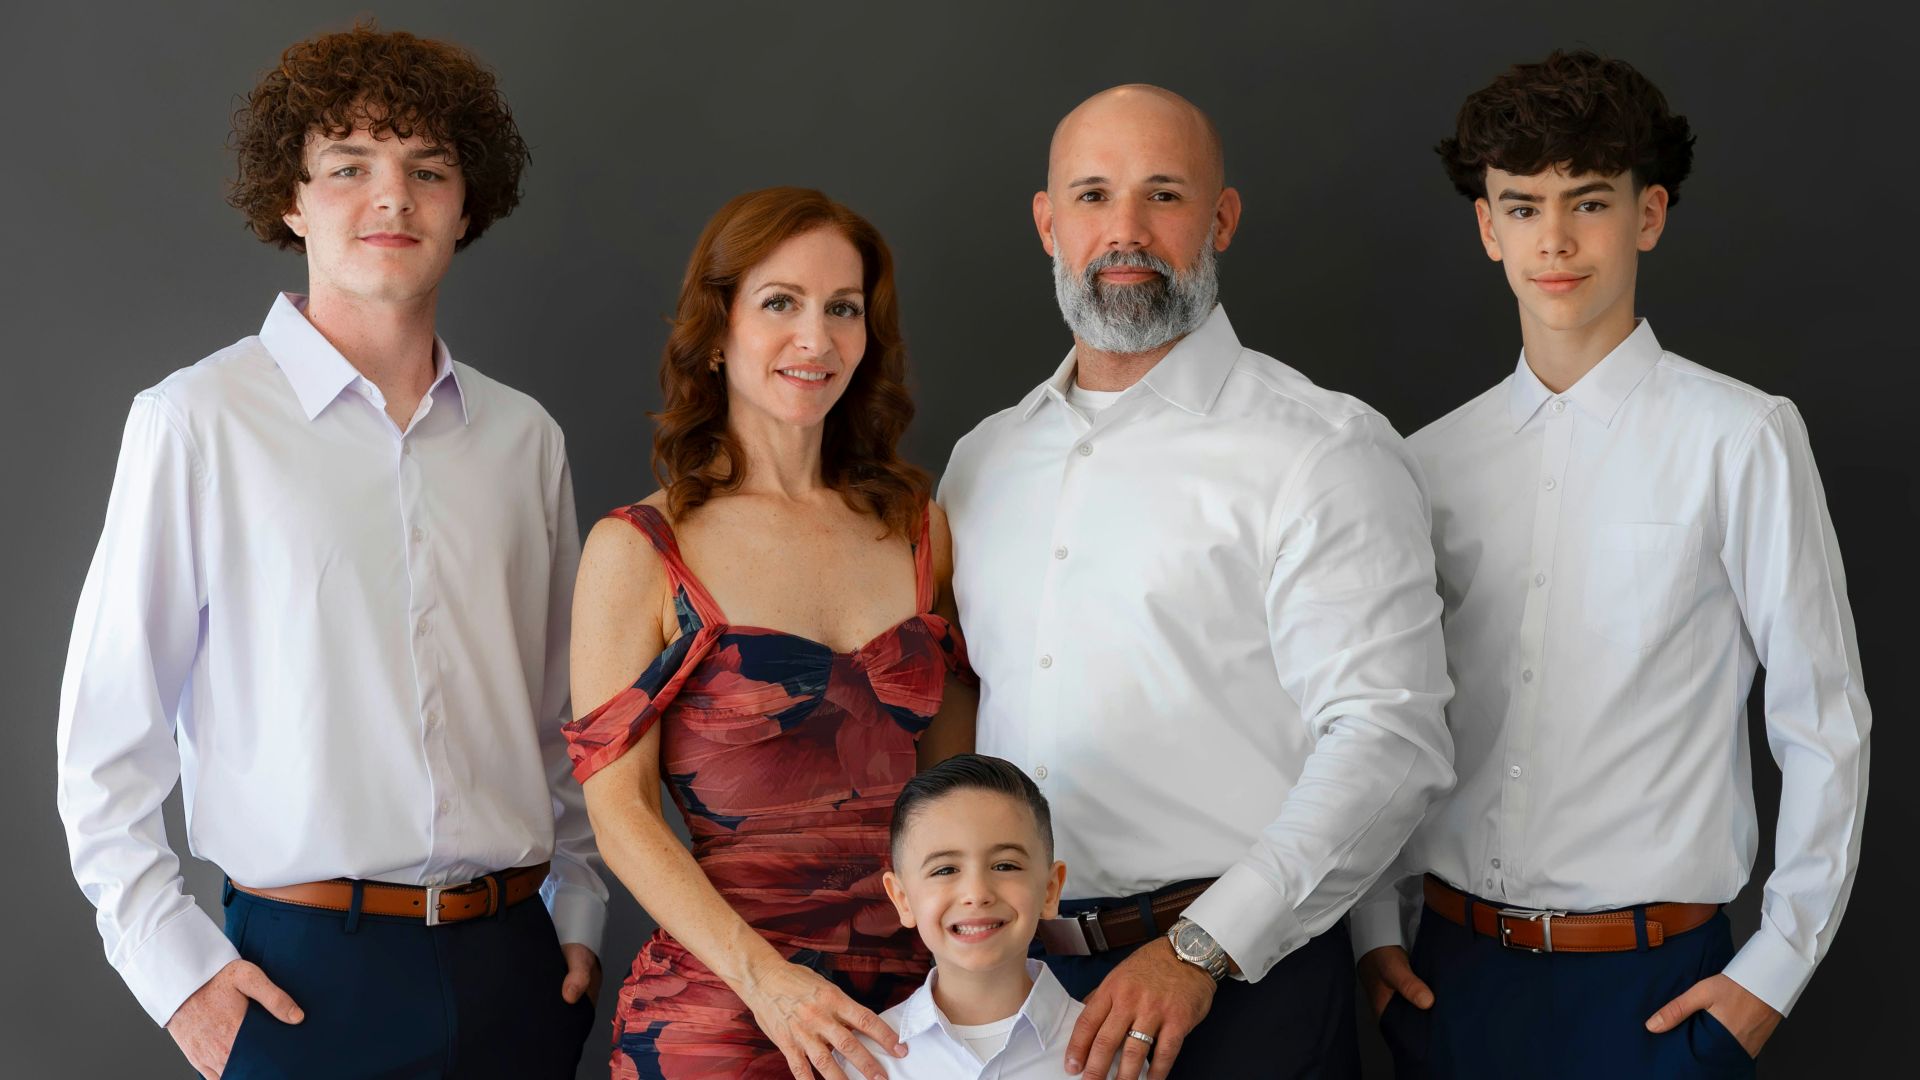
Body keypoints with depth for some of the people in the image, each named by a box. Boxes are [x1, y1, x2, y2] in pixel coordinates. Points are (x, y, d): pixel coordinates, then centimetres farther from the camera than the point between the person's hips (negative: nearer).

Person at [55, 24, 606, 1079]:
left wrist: (578, 915, 9)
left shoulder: (524, 438, 7)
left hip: (512, 964, 4)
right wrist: (173, 961, -7)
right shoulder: (196, 421, -5)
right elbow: (108, 734, -3)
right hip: (305, 976, -3)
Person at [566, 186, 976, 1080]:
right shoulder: (638, 552, -5)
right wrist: (766, 980, -19)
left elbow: (953, 774, 11)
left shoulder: (918, 526, 6)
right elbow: (618, 811, -8)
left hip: (911, 998, 4)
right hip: (719, 1006, -3)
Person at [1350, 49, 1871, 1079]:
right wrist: (1374, 925, 6)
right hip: (1451, 971, 3)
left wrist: (1775, 968, -5)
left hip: (1653, 984, -3)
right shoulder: (1430, 462, 4)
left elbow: (1824, 723, -4)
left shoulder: (1740, 440, -7)